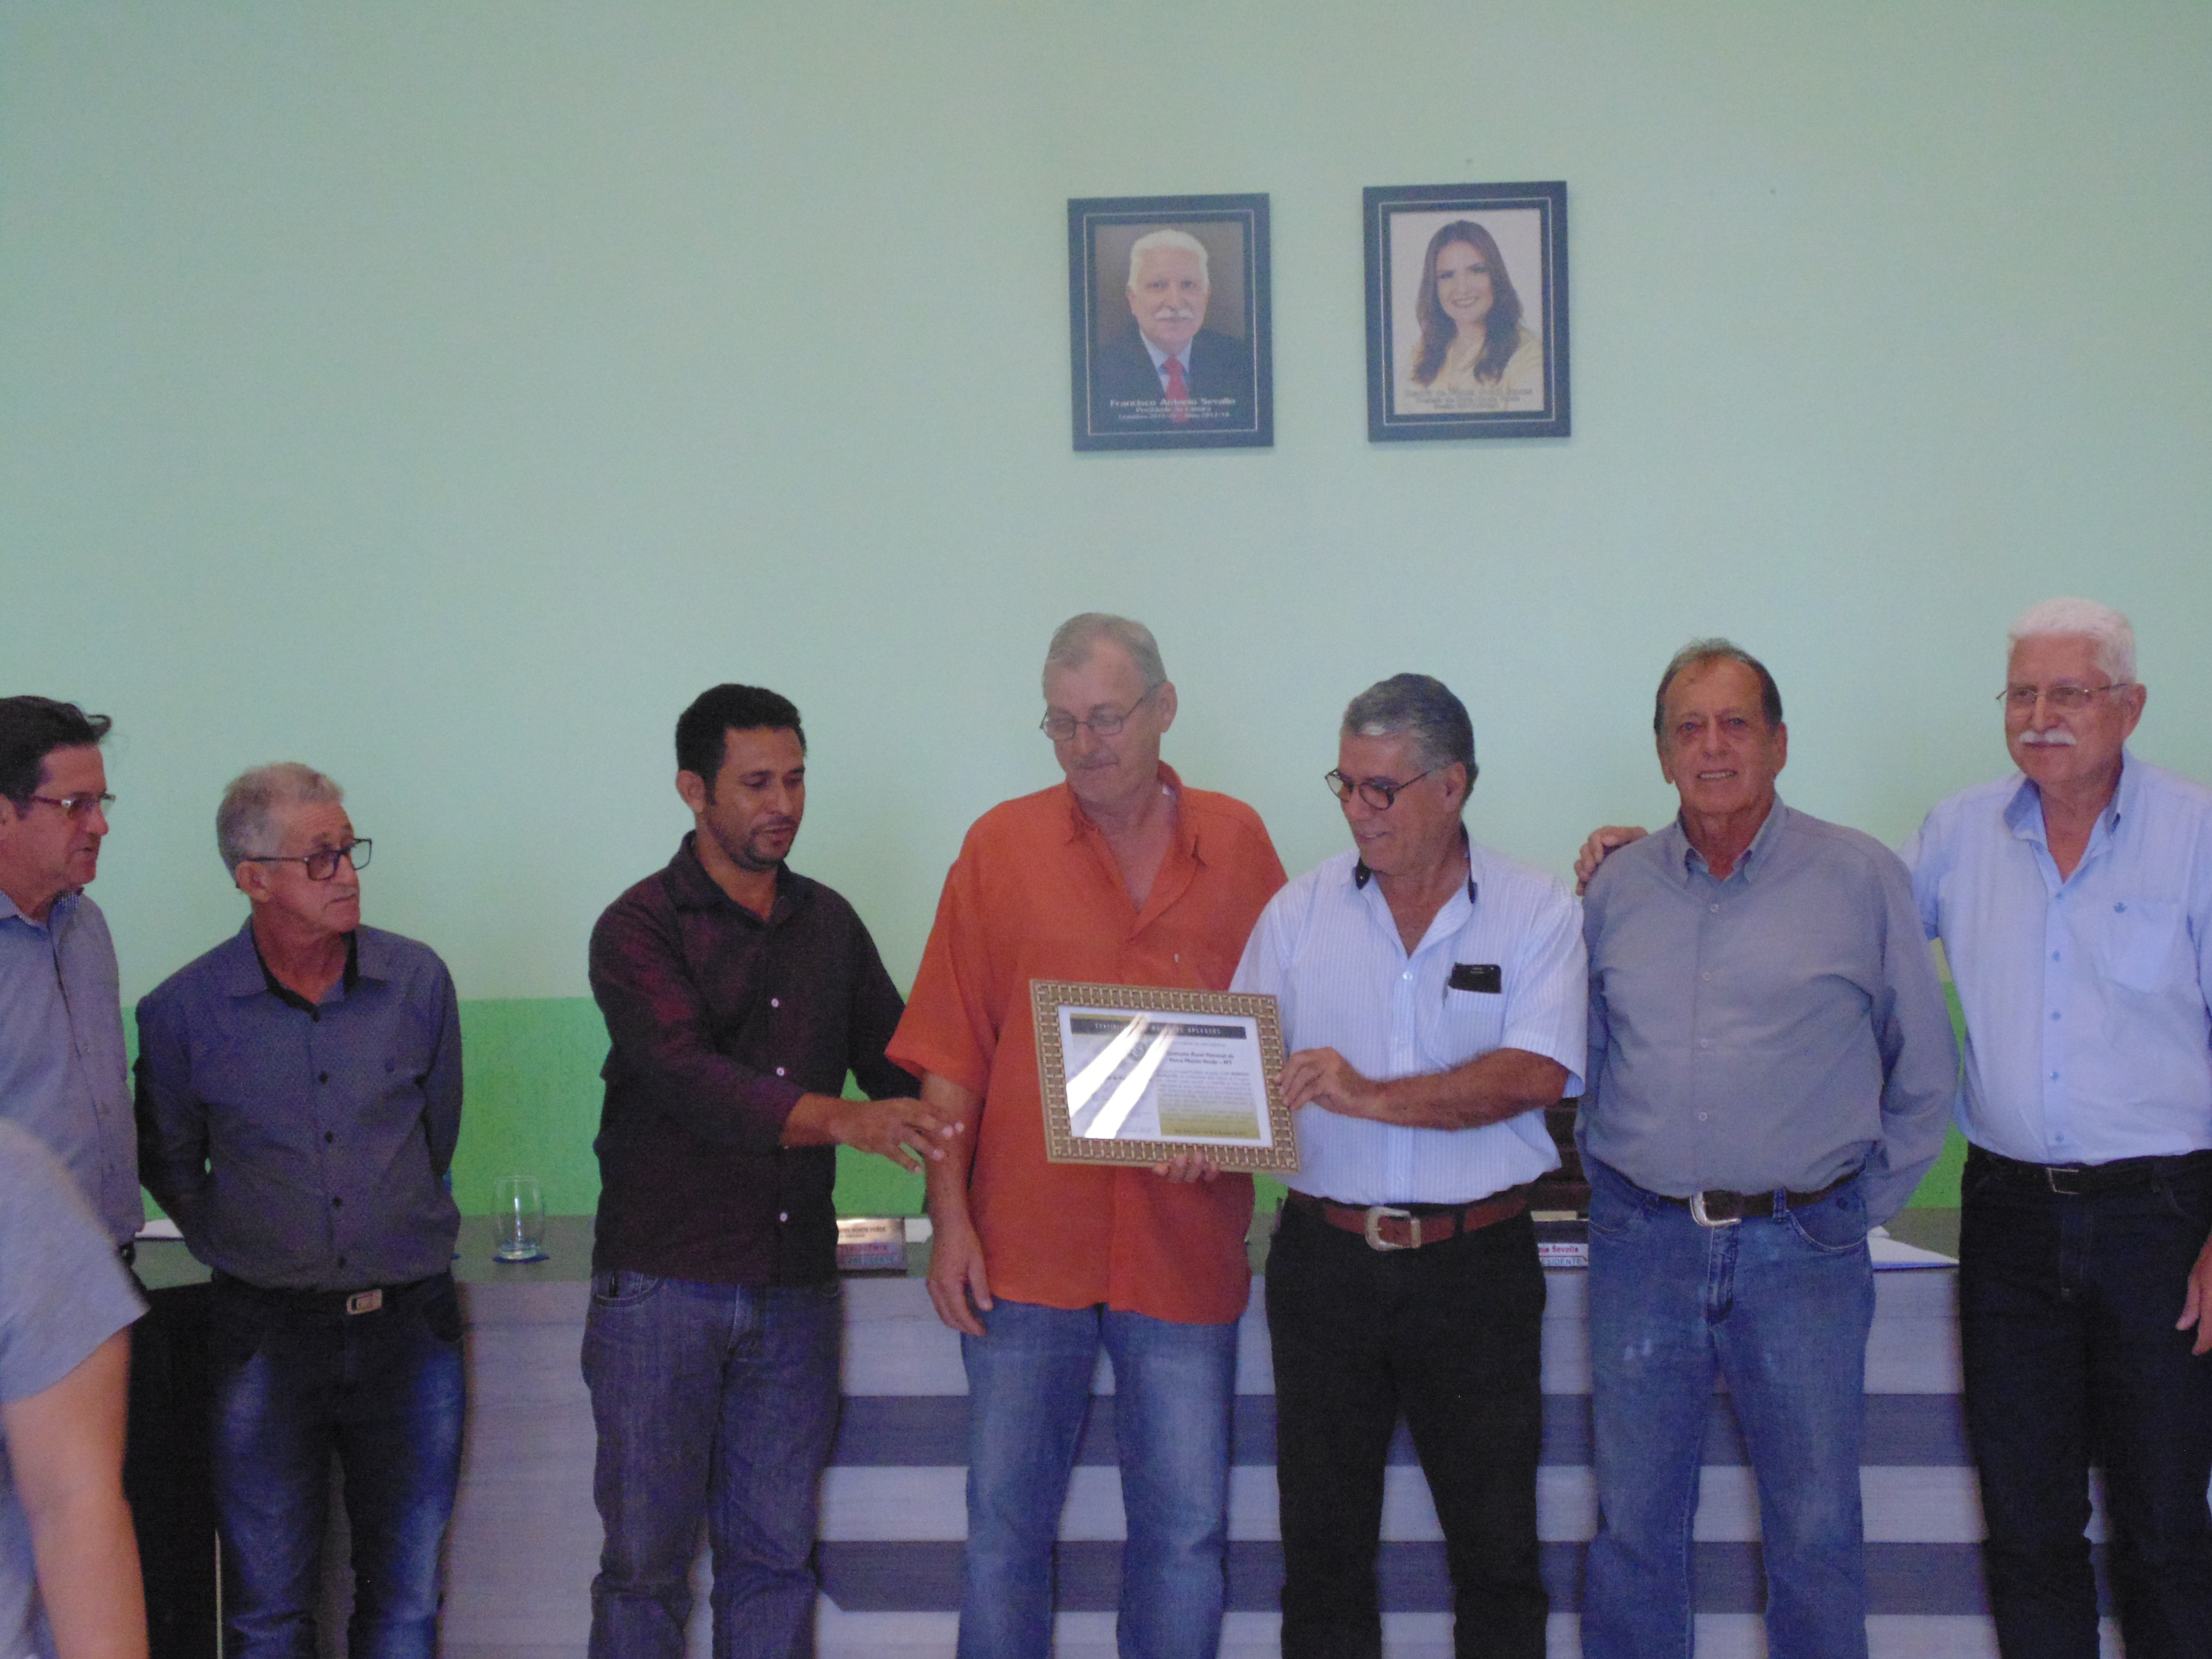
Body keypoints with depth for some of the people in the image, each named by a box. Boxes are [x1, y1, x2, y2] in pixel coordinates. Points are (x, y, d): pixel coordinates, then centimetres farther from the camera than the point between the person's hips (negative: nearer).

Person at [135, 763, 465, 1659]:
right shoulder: (182, 1010, -5)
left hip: (409, 1322, 2)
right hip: (267, 1333, -1)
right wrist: (237, 1248, 9)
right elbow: (168, 1163, 11)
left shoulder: (418, 980, -1)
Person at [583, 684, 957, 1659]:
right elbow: (690, 1079, -21)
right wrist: (840, 1120, -35)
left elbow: (899, 1061, 19)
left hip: (794, 1286, 4)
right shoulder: (638, 929, -5)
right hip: (663, 1279, -4)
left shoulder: (828, 923, 12)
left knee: (775, 1556, 9)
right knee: (646, 1554, 2)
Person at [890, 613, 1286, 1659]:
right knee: (1005, 1523, 7)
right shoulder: (1003, 845, 3)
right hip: (1025, 1247, 0)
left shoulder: (1236, 842, 5)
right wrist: (950, 1218, -4)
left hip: (1184, 1247, 1)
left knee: (1185, 1531, 5)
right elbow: (949, 1055, 3)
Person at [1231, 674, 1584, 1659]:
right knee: (1322, 1543, 10)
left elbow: (1535, 1074, -13)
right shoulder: (1299, 913, 6)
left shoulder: (1536, 913, -1)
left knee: (1498, 1544, 4)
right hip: (1326, 1256, 2)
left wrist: (1372, 1096, -21)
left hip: (1477, 1259, -2)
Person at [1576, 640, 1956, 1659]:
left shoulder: (1863, 877, 1)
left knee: (1816, 1534, 4)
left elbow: (1925, 1075, 7)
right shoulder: (1615, 889, 9)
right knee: (1632, 1524, 8)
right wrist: (1609, 1178, 9)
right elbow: (1578, 1065, 18)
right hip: (1642, 1243, 2)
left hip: (1801, 1248, -2)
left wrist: (1863, 1202, 5)